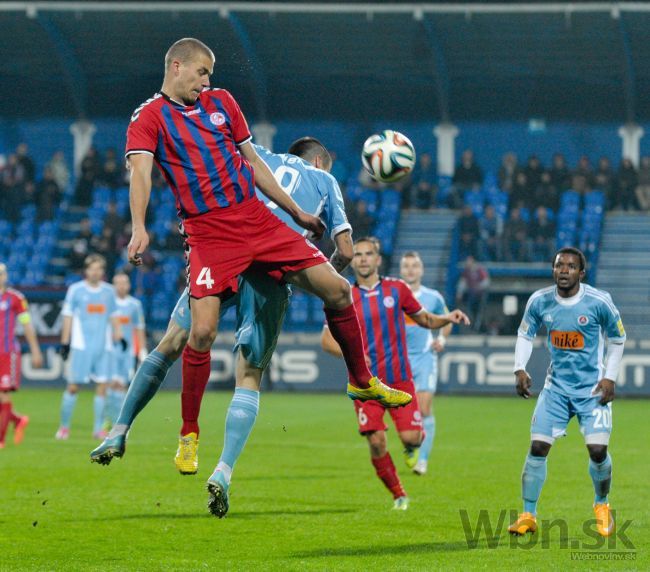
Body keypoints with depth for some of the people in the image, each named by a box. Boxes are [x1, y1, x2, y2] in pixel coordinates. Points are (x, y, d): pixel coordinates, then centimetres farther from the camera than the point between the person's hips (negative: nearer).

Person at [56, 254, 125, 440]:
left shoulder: (108, 291, 10)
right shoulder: (75, 290, 1)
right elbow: (68, 317, 2)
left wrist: (119, 337, 6)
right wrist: (65, 343, -1)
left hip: (103, 346, 3)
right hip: (81, 346, -3)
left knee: (102, 385, -2)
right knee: (73, 386, -4)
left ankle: (98, 428, 4)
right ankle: (64, 427, 6)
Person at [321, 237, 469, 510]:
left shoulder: (396, 289, 4)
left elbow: (424, 319, 16)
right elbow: (327, 339, 1)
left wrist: (447, 318, -5)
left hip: (399, 379, 0)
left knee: (410, 437, -13)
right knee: (376, 441, -11)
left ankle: (412, 447, 27)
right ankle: (398, 495, 9)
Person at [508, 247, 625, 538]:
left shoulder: (599, 302, -13)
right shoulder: (539, 301, -6)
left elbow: (617, 339, 1)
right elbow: (525, 334, 10)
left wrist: (610, 377, -6)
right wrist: (520, 369, -2)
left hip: (592, 388, -2)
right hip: (556, 386, 2)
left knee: (598, 450, -12)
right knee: (537, 447, -7)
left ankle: (602, 506, 16)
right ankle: (528, 515, 5)